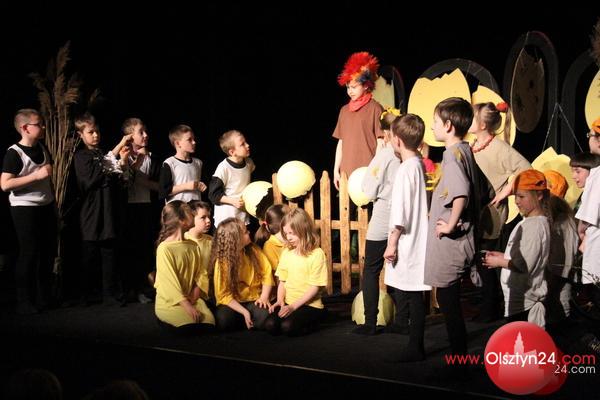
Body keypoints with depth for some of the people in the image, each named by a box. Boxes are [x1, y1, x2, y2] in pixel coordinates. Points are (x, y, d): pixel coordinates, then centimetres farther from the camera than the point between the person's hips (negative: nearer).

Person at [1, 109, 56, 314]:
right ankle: (25, 301, 8)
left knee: (48, 251, 11)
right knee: (29, 253, -3)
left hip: (46, 207, 7)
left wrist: (53, 200, 17)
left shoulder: (43, 148, 7)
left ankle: (44, 296, 24)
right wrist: (37, 175, -24)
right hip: (25, 209, -7)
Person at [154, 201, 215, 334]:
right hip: (169, 302, -6)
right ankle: (167, 319, 2)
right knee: (190, 326, -29)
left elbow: (202, 274, 5)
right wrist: (187, 306, -26)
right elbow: (170, 282, -19)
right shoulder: (164, 249, -14)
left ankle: (177, 318, 7)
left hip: (191, 299, 6)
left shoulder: (193, 246, 9)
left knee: (208, 323, -20)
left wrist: (194, 297, -12)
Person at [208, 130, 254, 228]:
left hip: (244, 216, 6)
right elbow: (213, 194, -14)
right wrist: (233, 201, -23)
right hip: (226, 217, -6)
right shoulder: (223, 168, -17)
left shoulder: (249, 163, 1)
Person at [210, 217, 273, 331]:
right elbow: (223, 295, -12)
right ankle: (247, 322, -4)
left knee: (265, 319, -31)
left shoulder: (253, 250, -1)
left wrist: (264, 297, -13)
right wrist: (244, 312, -22)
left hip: (254, 300, 2)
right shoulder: (222, 261, -12)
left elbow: (267, 272, 3)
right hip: (232, 303, -1)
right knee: (223, 321, -33)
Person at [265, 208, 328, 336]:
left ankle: (311, 321, 1)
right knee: (270, 325, -21)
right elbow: (282, 280, 13)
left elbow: (315, 287, -11)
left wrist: (294, 306, -16)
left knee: (287, 326, -28)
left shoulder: (317, 254, -9)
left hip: (310, 305, -5)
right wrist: (280, 300, -5)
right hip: (288, 303, 5)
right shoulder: (286, 252, 10)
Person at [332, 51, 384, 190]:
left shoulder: (374, 109, -3)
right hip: (346, 172, 5)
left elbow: (380, 143, -5)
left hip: (367, 172, -5)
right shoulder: (344, 110, 13)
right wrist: (336, 170, 13)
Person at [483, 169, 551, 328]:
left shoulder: (535, 225, -18)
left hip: (524, 300, -10)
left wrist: (499, 262, -9)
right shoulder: (527, 222, 12)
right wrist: (503, 256, 8)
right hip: (520, 296, 10)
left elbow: (524, 265, -22)